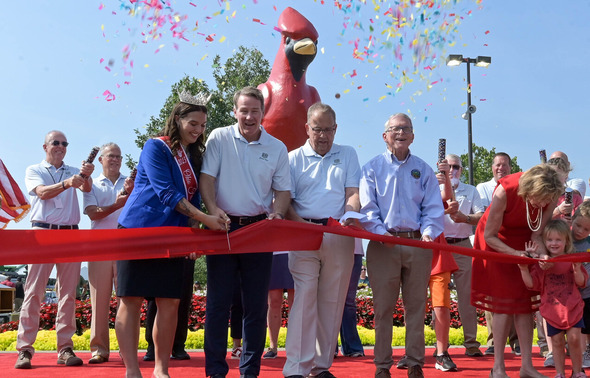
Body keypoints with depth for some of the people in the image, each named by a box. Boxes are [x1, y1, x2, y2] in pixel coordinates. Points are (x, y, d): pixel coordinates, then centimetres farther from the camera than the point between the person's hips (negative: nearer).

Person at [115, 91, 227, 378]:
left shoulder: (195, 157, 14)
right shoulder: (156, 147, -6)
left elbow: (193, 198, 13)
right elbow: (166, 192, -17)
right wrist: (206, 219, -20)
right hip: (137, 230, -6)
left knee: (170, 301, 1)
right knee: (131, 298, -4)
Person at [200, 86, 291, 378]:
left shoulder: (277, 148, 6)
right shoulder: (219, 138, 2)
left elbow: (283, 190, 7)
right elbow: (206, 178, -2)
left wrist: (277, 213, -13)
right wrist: (213, 208, -19)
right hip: (223, 226, -1)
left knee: (257, 302, 4)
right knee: (218, 300, 0)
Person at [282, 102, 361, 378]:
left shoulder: (348, 155, 16)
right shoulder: (294, 158, 11)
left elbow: (353, 193, 6)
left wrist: (350, 216, -15)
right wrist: (300, 223, -15)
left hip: (340, 237, 2)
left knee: (332, 301, 4)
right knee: (305, 298, -10)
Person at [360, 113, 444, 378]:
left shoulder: (423, 170, 13)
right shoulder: (372, 168, 9)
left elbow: (433, 207, 6)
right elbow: (367, 207, 0)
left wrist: (428, 232, -12)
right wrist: (380, 232, -16)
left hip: (418, 244, 2)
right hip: (383, 244, -1)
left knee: (416, 306, 5)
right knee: (383, 307, 1)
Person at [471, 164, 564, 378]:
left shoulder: (551, 196, -22)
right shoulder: (504, 191, -34)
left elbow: (536, 234, -11)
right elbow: (490, 235, -23)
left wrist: (543, 253, -31)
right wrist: (515, 254, -33)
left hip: (524, 241, 4)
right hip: (497, 241, -4)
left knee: (525, 302, 1)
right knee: (503, 304, -9)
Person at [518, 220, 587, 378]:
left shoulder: (572, 260, -1)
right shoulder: (540, 263, -2)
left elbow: (581, 282, -2)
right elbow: (531, 284, -5)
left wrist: (577, 269, -20)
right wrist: (524, 269, -19)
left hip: (572, 307, 0)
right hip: (552, 310, 1)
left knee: (574, 338, -5)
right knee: (557, 342, 6)